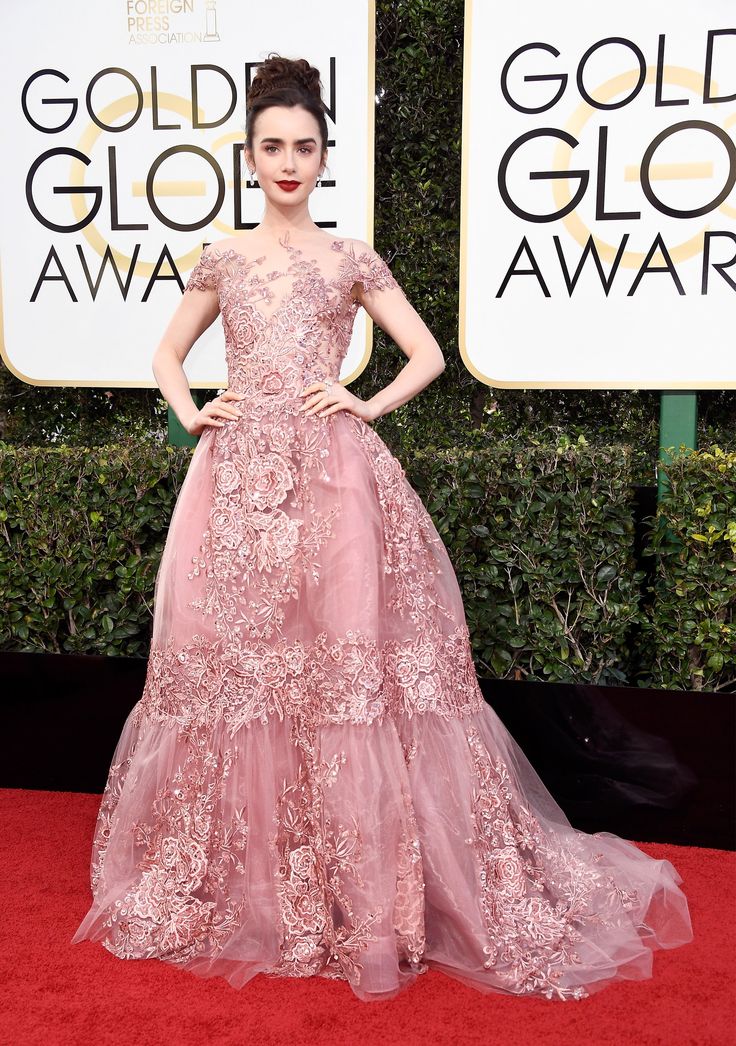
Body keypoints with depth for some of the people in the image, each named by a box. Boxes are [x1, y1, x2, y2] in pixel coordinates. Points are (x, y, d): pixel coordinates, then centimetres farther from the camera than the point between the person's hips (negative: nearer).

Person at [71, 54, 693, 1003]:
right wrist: (190, 415, 6)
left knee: (347, 668, -5)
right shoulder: (221, 259, 15)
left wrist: (370, 406, -3)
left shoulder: (352, 260, 10)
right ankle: (237, 878, 23)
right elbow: (167, 354, 24)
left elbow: (428, 355, 12)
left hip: (334, 477, -2)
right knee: (230, 661, 3)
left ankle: (361, 886, 12)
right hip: (237, 477, 2)